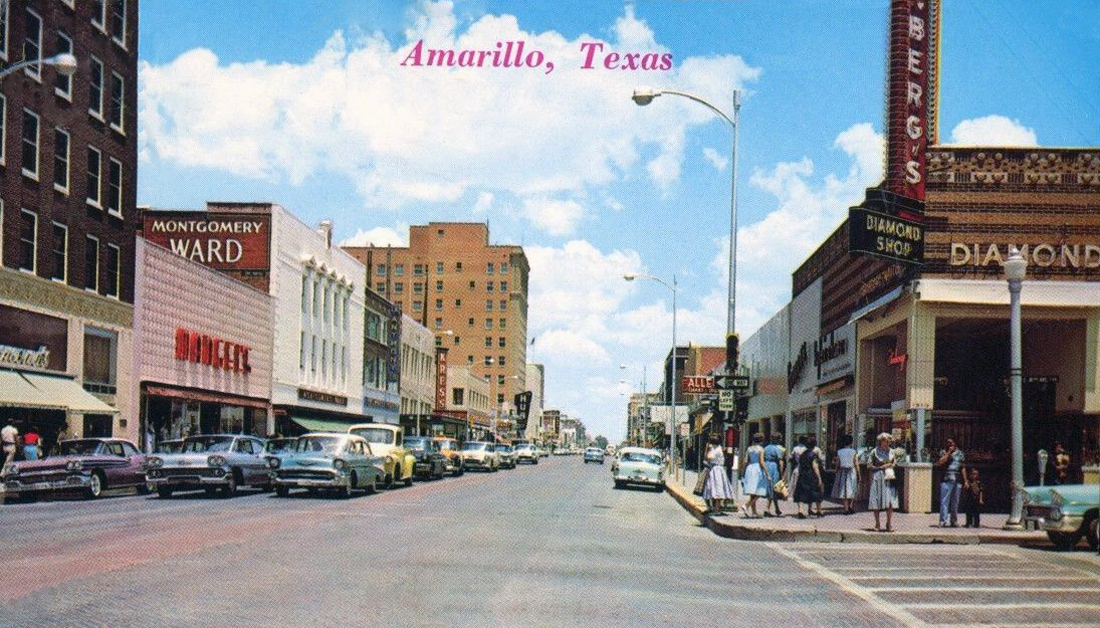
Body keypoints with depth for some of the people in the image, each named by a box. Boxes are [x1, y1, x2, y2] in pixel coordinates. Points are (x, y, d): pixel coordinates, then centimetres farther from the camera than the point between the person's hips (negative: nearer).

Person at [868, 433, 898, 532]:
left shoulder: (891, 451, 11)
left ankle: (890, 524, -2)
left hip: (889, 478, 3)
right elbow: (869, 465, -1)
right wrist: (881, 467, -11)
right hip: (877, 478, -3)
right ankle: (877, 525, 9)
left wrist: (891, 465, 2)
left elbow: (894, 462, 24)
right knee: (876, 502, 0)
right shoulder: (874, 452, -2)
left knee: (890, 501, -6)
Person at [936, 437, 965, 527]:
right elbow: (940, 463, -12)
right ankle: (943, 521, -10)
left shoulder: (960, 453, 13)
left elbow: (963, 468, 17)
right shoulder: (944, 452, 6)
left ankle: (954, 521, 14)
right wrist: (949, 452, -9)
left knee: (955, 502, 7)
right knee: (944, 501, -8)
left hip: (957, 480, 3)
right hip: (946, 480, -3)